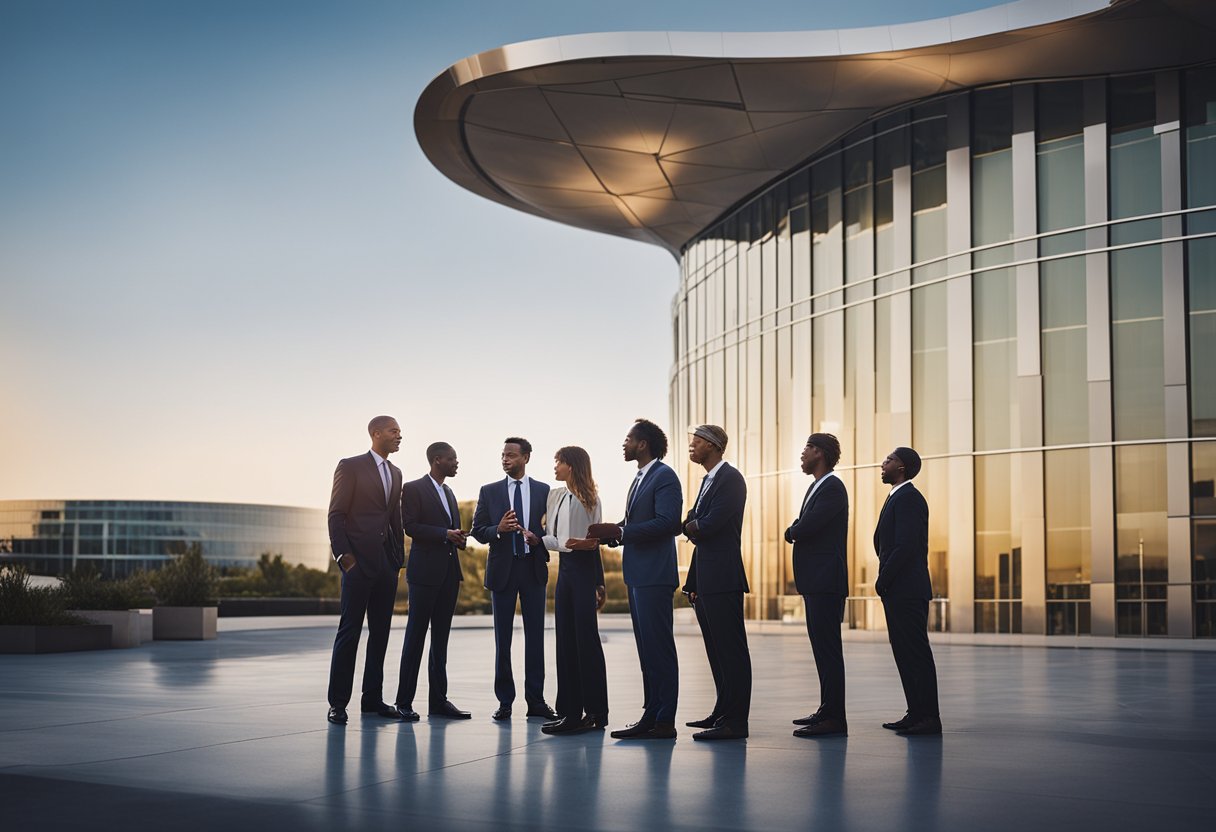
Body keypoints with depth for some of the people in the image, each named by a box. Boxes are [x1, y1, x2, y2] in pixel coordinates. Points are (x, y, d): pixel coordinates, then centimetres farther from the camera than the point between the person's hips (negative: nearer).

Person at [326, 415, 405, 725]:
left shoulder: (395, 472, 16)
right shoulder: (351, 467, -3)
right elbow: (336, 515, -7)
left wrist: (399, 556, 11)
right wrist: (343, 555, -14)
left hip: (387, 563, 7)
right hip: (359, 560, -7)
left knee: (380, 632, 9)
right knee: (349, 631, -5)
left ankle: (372, 698, 16)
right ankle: (338, 702, 0)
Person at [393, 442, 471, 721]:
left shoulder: (449, 492, 19)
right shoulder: (413, 489, -4)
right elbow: (410, 526, -13)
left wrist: (459, 538, 2)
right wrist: (445, 534, -18)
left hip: (449, 572, 7)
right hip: (425, 572, -7)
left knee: (441, 638, 8)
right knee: (415, 636, -4)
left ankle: (438, 700, 12)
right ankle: (404, 702, 1)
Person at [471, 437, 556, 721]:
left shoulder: (544, 491, 5)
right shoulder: (489, 491, 6)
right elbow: (477, 530, 3)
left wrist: (539, 539, -15)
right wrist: (498, 529, -16)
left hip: (534, 569, 0)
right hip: (502, 570, 0)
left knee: (535, 636, 2)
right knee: (502, 638, 3)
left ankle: (536, 700, 7)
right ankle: (504, 701, 9)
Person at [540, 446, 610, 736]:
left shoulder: (589, 499, -5)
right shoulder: (555, 496, 13)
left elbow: (595, 541, -6)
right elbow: (554, 539, 13)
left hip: (584, 569, -8)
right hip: (565, 569, 8)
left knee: (586, 640, -6)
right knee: (566, 641, 8)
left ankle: (595, 711, -1)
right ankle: (570, 711, 13)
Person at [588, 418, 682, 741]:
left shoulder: (664, 476, -10)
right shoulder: (640, 478, 20)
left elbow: (667, 523, -21)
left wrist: (618, 531, -20)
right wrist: (608, 534, 6)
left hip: (655, 576, -10)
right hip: (638, 575, 10)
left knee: (659, 649, -8)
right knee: (647, 650, 11)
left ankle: (664, 722, -5)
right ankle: (651, 715, 16)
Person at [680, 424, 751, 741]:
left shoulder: (730, 478, -10)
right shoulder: (709, 480, 20)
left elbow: (709, 525, -21)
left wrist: (689, 526, 2)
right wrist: (693, 582, 15)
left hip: (723, 580, -10)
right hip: (706, 581, 10)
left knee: (730, 650, -7)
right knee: (717, 651, 15)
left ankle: (735, 721, -6)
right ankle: (723, 712, 23)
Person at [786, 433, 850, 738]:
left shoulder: (832, 488, -13)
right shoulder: (818, 487, 19)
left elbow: (805, 527, -21)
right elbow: (803, 527, 18)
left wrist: (792, 532, -1)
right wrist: (797, 531, -3)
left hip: (826, 582, -10)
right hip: (816, 582, 10)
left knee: (828, 648, -9)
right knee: (822, 647, 14)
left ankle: (834, 718, -8)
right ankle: (827, 710, 21)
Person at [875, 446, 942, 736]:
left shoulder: (908, 498, -13)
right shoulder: (899, 497, 19)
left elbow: (906, 546, -21)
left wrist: (882, 581, -14)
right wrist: (884, 582, 11)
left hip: (907, 590, -10)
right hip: (898, 592, 10)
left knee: (916, 653, -7)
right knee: (905, 652, 12)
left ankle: (929, 717, -3)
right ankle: (917, 713, 17)